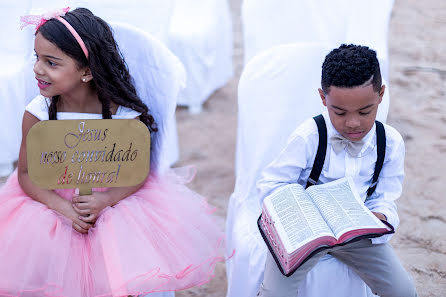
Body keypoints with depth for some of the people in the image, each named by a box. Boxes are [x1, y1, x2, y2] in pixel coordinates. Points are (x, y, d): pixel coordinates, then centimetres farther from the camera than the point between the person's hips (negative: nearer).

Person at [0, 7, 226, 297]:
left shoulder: (124, 113, -16)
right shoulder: (38, 113, -11)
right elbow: (26, 173, -6)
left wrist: (105, 201, -25)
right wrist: (65, 208, -20)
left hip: (113, 200, -2)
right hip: (54, 201, 2)